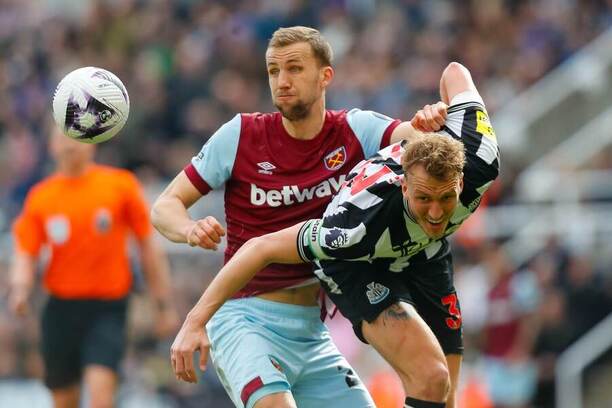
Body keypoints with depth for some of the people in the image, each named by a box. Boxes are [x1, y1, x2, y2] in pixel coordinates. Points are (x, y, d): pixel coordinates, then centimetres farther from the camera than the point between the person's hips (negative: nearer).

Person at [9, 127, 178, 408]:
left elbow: (148, 247, 4)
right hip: (61, 308, 3)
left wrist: (163, 305, 4)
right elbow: (25, 255, 4)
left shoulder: (120, 185, -1)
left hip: (108, 308, -3)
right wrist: (19, 288, -18)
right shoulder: (40, 197, 4)